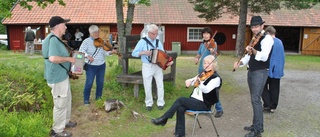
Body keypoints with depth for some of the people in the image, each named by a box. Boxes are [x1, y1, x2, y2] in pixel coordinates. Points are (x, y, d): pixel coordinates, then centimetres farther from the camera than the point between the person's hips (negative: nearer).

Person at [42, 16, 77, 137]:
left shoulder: (56, 39, 10)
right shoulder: (53, 39, -24)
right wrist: (69, 59, -24)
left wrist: (70, 55, 12)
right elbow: (53, 58, -37)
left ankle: (65, 121, 42)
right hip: (57, 78, -11)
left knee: (67, 100, 24)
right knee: (60, 104, 3)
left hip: (62, 75, 11)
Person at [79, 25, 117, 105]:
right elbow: (81, 51, -16)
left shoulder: (101, 41, 5)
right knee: (89, 83, -1)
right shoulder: (86, 41, -6)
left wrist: (111, 52, -17)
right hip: (91, 66, -4)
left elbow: (105, 52, 1)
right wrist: (87, 56, -31)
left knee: (100, 82, 12)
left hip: (101, 66, 4)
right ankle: (86, 99, 15)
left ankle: (98, 97, 30)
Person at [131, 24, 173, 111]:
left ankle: (160, 103, 19)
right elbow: (134, 53, -9)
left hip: (158, 66, 3)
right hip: (147, 66, -3)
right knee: (147, 86, 5)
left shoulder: (158, 42, 5)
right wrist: (144, 52, -21)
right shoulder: (142, 41, -6)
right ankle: (149, 103, 21)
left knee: (160, 85, 6)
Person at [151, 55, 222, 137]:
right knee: (180, 108, -21)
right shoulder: (202, 74, 13)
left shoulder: (216, 78, -11)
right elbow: (192, 81, 14)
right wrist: (189, 81, -11)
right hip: (194, 100, 6)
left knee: (181, 100, -21)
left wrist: (199, 82, -45)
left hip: (204, 104, -6)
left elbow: (206, 90, -25)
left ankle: (164, 119, -10)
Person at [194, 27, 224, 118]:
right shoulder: (202, 45, 11)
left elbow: (214, 56, -21)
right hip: (201, 69, 6)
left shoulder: (213, 44, -7)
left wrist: (212, 51, -43)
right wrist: (196, 58, -6)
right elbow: (199, 54, 17)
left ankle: (219, 109, 3)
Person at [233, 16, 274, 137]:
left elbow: (264, 57, -24)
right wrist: (240, 63, 0)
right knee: (255, 99, 13)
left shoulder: (267, 38, -11)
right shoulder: (254, 39, 16)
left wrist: (253, 51, -40)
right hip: (251, 71, 9)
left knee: (255, 100, -11)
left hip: (260, 72, -9)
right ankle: (257, 125, 22)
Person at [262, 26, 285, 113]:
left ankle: (267, 105, 3)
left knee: (264, 87, 7)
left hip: (268, 69, -6)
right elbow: (283, 56, 15)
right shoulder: (280, 42, 8)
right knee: (274, 89, 10)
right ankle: (273, 107, 15)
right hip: (277, 69, 6)